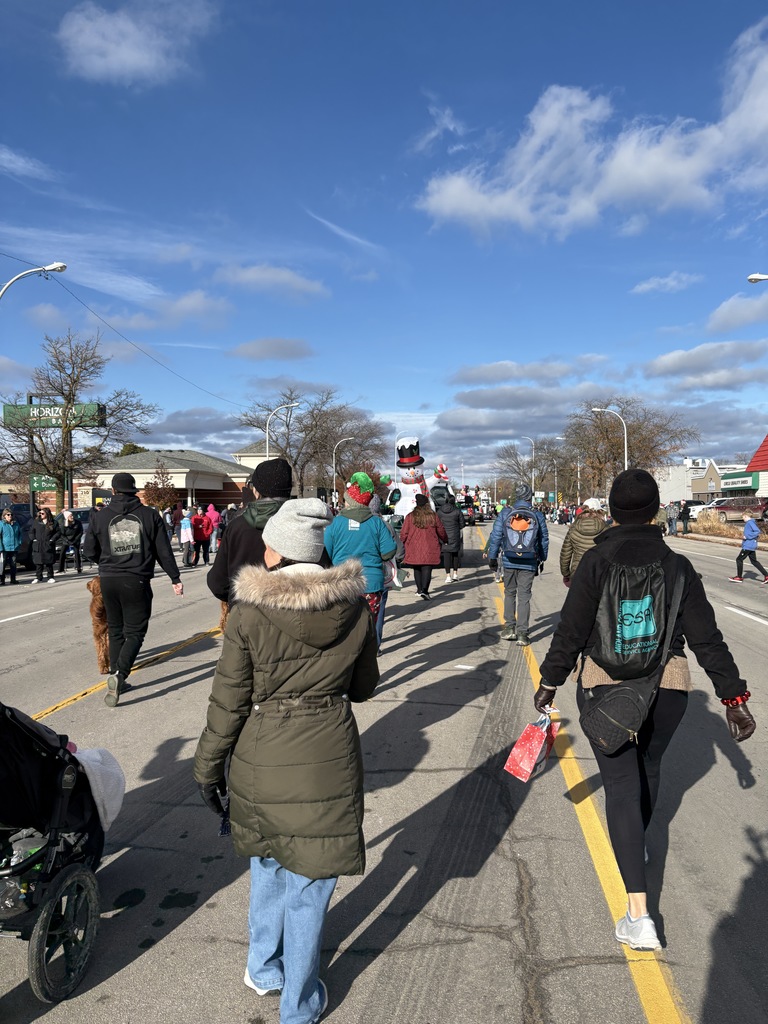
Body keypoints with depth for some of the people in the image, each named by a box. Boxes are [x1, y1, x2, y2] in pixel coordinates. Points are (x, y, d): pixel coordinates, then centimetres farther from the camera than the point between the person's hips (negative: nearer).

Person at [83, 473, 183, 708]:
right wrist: (175, 578, 6)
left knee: (115, 631, 16)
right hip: (137, 581, -2)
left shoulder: (101, 516, 1)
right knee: (135, 631, 3)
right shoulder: (149, 515, -2)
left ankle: (116, 680, 19)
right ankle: (119, 674, -18)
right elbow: (163, 550, -2)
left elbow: (89, 551, 6)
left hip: (108, 580, 3)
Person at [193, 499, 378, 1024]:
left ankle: (264, 969, 47)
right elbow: (363, 686, 4)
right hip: (330, 758, 0)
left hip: (262, 758, 0)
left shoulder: (249, 614, -15)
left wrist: (209, 765, 5)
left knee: (269, 862, 27)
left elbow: (229, 701, -9)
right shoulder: (355, 608, -8)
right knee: (309, 882, 17)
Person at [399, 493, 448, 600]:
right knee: (427, 569, -4)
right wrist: (445, 540, 29)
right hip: (429, 549, -1)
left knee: (417, 569, 17)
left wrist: (404, 543, 17)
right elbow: (441, 532, 9)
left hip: (414, 549, 1)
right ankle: (424, 590, -18)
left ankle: (419, 589, 24)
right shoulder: (433, 517, -1)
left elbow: (403, 533, -1)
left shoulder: (410, 516, -2)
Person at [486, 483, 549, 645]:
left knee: (509, 593, 17)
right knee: (524, 597, 3)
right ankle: (522, 633, 3)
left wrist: (492, 557, 5)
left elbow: (495, 536, -2)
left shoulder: (505, 513, -3)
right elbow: (544, 539, 7)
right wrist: (542, 559, 18)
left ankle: (509, 627, 17)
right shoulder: (538, 516, 0)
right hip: (529, 563, 0)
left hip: (509, 561, 0)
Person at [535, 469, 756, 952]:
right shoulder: (678, 566, -1)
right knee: (649, 766, 26)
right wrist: (734, 696, 6)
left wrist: (550, 682, 2)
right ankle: (637, 845, 52)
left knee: (621, 784, 1)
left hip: (604, 685, -3)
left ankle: (639, 915, -3)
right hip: (668, 686, 3)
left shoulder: (597, 561, -9)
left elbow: (571, 630, -9)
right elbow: (707, 637, 0)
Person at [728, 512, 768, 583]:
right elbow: (756, 531, 21)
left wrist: (747, 536, -22)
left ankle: (739, 577, 7)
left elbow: (757, 532, -25)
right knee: (754, 561, 13)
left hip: (748, 546, -10)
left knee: (739, 559, -1)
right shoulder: (749, 523, 13)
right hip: (751, 546, 10)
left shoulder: (750, 522, -16)